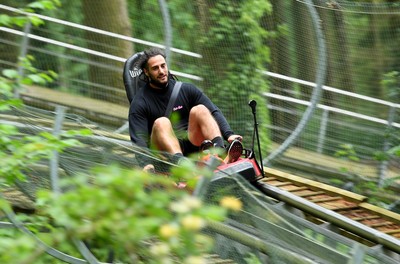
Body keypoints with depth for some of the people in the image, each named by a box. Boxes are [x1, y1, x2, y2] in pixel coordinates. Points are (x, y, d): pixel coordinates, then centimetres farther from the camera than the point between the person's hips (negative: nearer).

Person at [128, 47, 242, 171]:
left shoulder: (186, 89, 10)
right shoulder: (140, 103, 1)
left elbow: (214, 112, 2)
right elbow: (138, 139, -10)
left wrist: (229, 134, -17)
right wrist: (146, 164, -30)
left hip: (192, 143, 3)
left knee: (200, 110, -19)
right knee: (161, 123, -30)